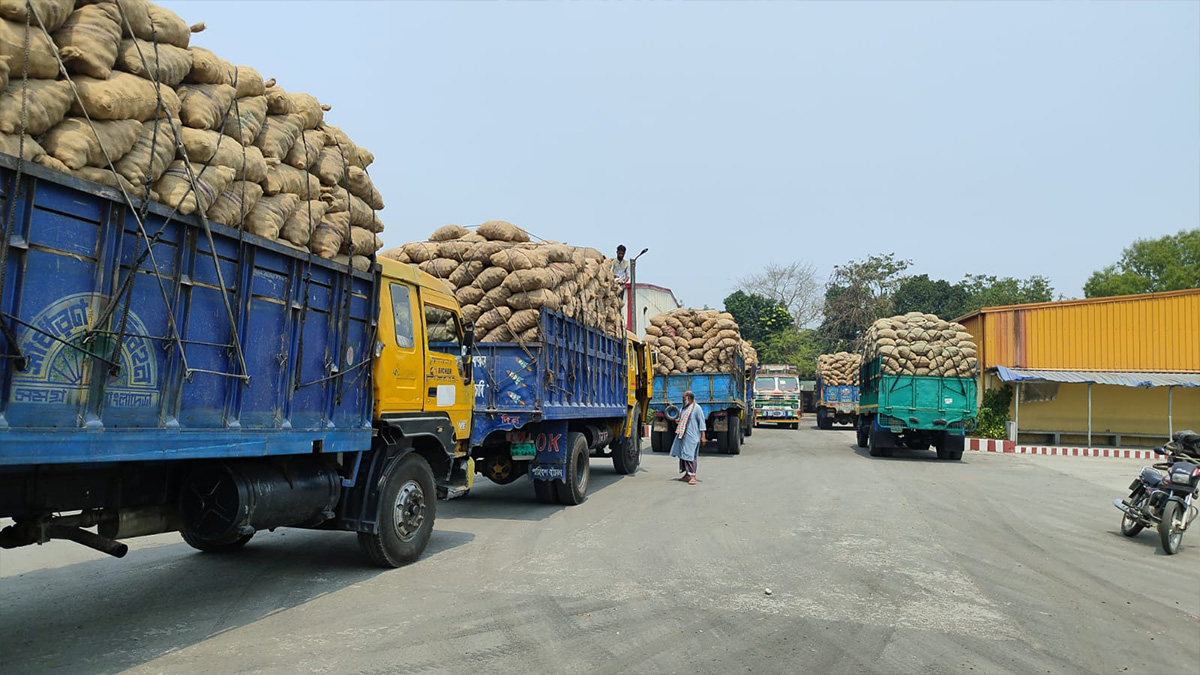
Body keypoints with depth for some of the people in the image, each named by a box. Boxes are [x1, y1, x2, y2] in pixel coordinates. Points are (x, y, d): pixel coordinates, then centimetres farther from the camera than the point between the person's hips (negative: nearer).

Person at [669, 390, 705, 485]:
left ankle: (693, 476, -10)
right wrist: (678, 422, 6)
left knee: (690, 455, -11)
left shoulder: (697, 408, -7)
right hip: (682, 435, 8)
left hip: (691, 436, -8)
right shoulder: (684, 408, 16)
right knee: (682, 454, 10)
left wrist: (703, 436, -13)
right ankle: (687, 474, 20)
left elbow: (701, 422, -9)